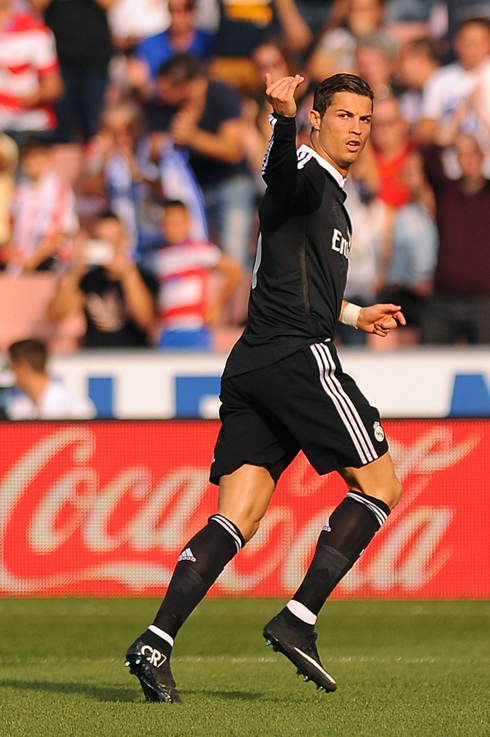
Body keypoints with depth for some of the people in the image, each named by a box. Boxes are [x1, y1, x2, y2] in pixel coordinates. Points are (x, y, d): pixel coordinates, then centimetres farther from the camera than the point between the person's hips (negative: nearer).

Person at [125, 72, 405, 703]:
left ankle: (156, 643, -16)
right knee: (379, 487, 2)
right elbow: (281, 170, -30)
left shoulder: (329, 195, 26)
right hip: (300, 358, -9)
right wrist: (283, 117, -50)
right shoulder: (308, 179, -3)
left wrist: (352, 313, 52)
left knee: (236, 519, -2)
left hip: (252, 366, 9)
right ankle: (297, 621, -6)